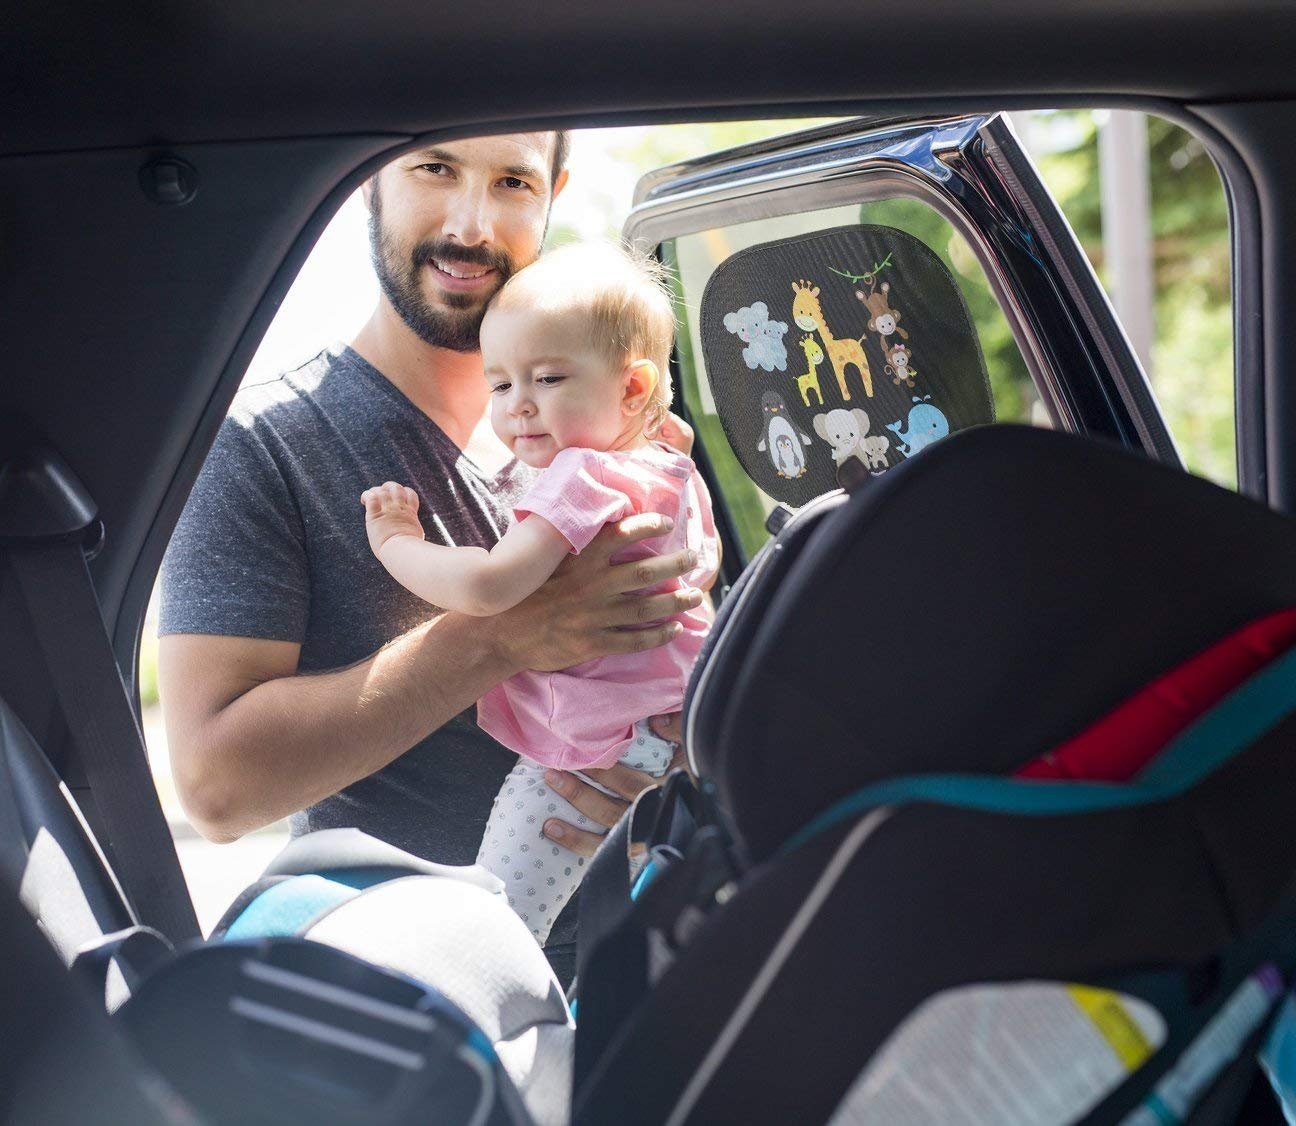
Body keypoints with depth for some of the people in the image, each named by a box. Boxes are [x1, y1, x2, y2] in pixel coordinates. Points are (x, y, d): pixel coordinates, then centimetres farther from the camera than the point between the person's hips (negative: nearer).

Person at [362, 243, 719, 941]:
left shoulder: (581, 477, -23)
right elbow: (705, 570, 27)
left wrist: (396, 543, -20)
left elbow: (490, 587, -35)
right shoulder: (677, 474, 7)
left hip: (582, 758, -10)